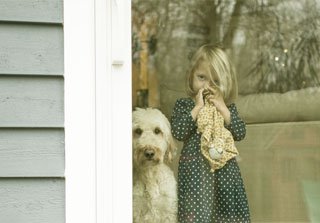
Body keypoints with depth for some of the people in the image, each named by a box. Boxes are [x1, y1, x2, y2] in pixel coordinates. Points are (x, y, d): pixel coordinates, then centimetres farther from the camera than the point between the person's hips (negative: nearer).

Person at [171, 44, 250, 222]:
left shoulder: (228, 106, 7)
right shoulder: (184, 105, 2)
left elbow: (240, 133, -5)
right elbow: (178, 132, -13)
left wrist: (222, 108, -11)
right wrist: (198, 107, -14)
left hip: (224, 169, 2)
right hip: (195, 170, -2)